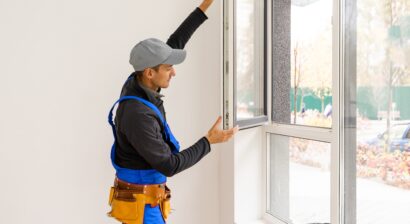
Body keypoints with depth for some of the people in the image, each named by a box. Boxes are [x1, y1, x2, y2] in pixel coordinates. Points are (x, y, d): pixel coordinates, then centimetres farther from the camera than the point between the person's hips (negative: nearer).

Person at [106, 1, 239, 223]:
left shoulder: (136, 83, -5)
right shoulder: (137, 116, -33)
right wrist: (209, 141, -18)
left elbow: (174, 43, 3)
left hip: (139, 194, 9)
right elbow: (168, 166, -27)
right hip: (140, 204, -9)